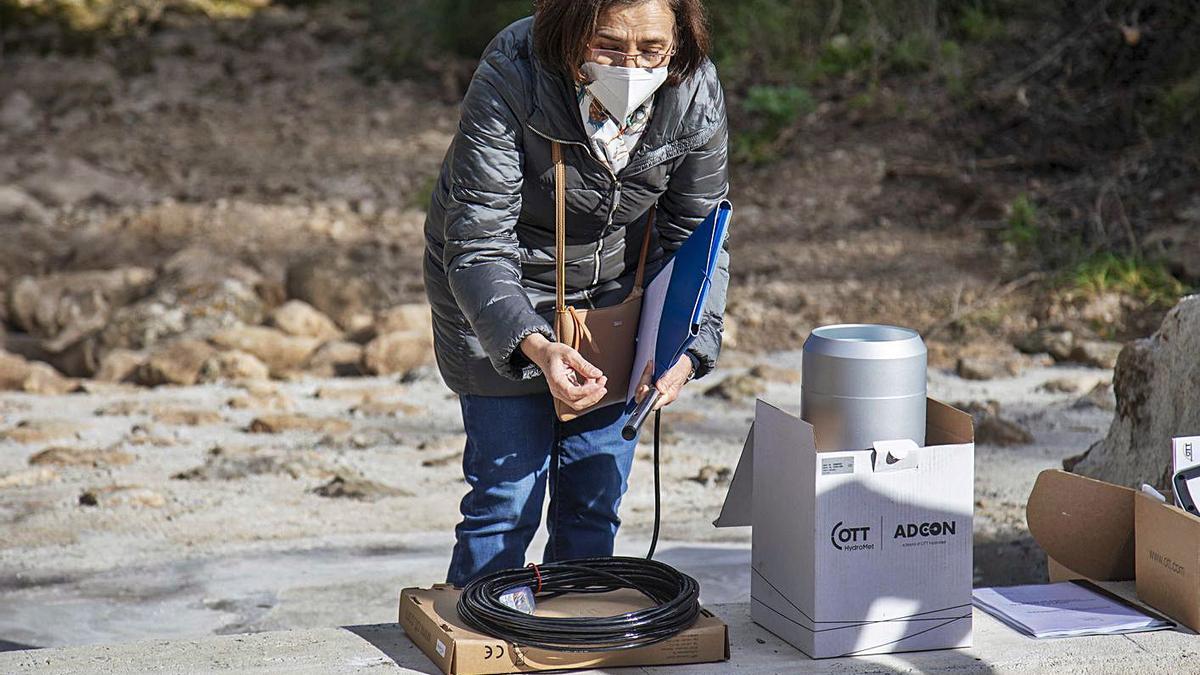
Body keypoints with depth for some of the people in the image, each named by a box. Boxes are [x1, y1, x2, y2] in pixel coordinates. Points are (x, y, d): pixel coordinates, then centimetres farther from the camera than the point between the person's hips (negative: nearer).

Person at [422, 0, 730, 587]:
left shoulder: (696, 94, -21)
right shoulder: (509, 80, -32)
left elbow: (696, 236, -9)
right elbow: (479, 246, -30)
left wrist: (685, 346, -26)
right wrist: (534, 346, -47)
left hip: (612, 292, 3)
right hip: (500, 297, -3)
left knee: (596, 499, 7)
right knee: (508, 495, -5)